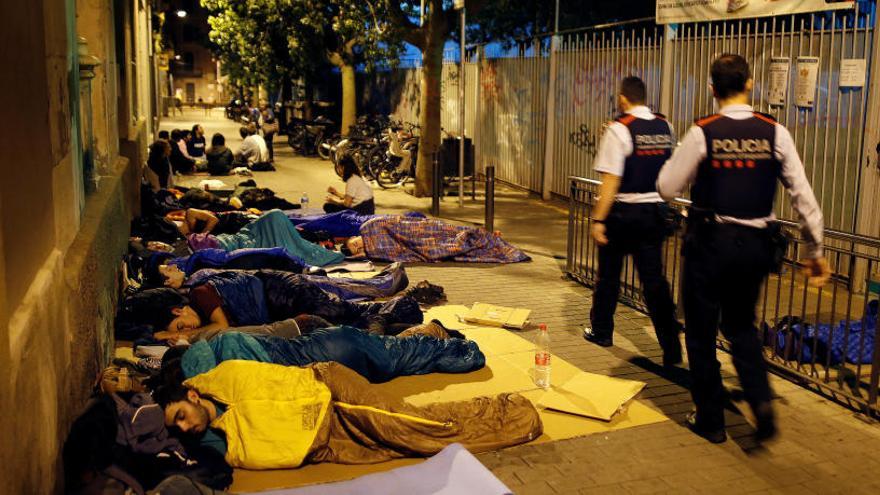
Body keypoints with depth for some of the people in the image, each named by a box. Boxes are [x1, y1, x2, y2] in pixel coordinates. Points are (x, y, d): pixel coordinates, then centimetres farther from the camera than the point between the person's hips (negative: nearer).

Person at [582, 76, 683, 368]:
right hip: (656, 210, 5)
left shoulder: (619, 129, -14)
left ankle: (601, 331, 31)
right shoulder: (665, 127, 5)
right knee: (654, 278, 6)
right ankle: (671, 349, 3)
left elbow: (611, 180, -17)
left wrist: (599, 219, -14)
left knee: (609, 274, 13)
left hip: (624, 212, -5)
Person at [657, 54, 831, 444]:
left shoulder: (702, 133, -10)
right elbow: (804, 196, -1)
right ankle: (760, 400, 5)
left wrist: (680, 160, 14)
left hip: (710, 242, -3)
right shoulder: (775, 133, -3)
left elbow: (666, 188, -5)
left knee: (701, 333, 11)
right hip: (757, 245, 4)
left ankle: (710, 420, 21)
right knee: (741, 325, 24)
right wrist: (815, 251, 8)